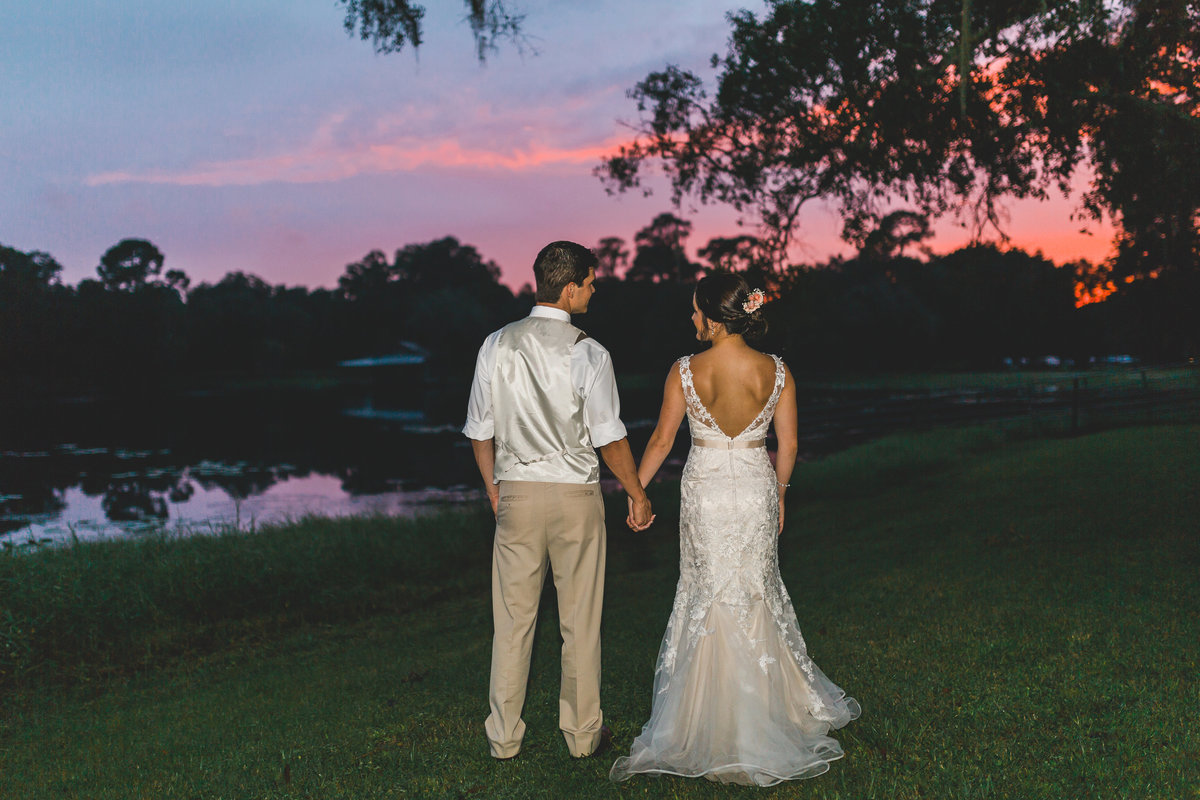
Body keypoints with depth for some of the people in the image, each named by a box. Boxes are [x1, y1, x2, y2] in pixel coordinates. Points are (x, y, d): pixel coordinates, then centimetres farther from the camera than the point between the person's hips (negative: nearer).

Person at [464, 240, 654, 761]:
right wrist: (637, 495, 5)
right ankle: (582, 733, 22)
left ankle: (503, 736, 19)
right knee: (580, 620, 10)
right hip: (575, 492, -3)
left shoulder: (496, 346, -1)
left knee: (513, 618, 10)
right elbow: (610, 437, -8)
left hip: (516, 490, 3)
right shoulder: (588, 353, -11)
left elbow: (480, 431, 5)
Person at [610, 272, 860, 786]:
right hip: (756, 491, 1)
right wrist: (778, 496, 15)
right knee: (756, 591, 16)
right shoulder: (776, 371, -7)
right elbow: (788, 445, -1)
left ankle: (716, 724, 18)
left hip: (704, 490, -1)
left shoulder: (685, 371, -12)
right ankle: (767, 701, 28)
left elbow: (662, 439, -4)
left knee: (707, 594, 10)